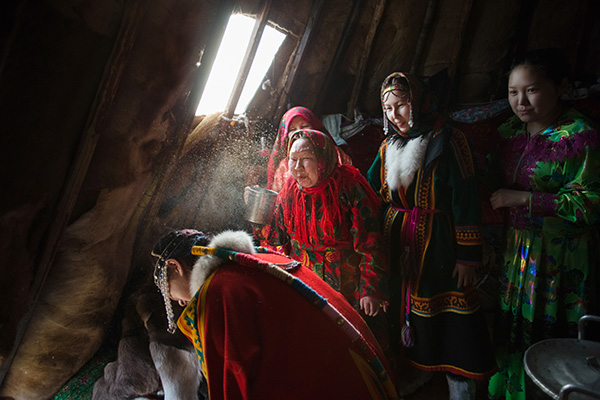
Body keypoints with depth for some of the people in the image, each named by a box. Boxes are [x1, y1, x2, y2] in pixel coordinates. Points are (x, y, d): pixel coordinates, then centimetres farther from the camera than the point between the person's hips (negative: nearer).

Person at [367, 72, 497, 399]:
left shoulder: (447, 141, -9)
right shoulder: (388, 147, 9)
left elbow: (466, 200, -12)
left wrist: (468, 256, -14)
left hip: (437, 243, -5)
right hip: (397, 243, 5)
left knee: (448, 321, 1)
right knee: (403, 308, 12)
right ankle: (416, 370, 31)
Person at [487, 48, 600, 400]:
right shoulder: (509, 132, 6)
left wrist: (522, 198, -20)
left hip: (559, 258, -5)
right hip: (514, 248, 6)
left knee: (548, 334, 5)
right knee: (511, 323, 16)